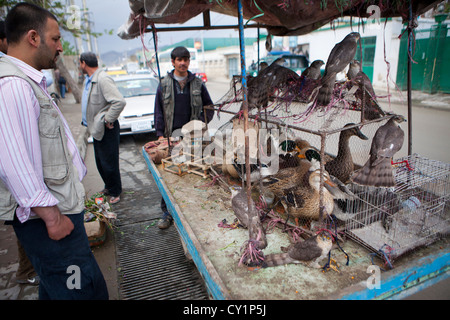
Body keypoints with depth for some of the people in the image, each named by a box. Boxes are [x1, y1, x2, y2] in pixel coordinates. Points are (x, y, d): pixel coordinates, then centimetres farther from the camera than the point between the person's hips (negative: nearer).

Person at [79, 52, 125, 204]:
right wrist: (88, 120, 15)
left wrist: (108, 119, -22)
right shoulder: (88, 80, 12)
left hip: (107, 129, -10)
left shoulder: (103, 79, -20)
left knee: (109, 163, 1)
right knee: (100, 162, 19)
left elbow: (120, 102, -31)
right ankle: (109, 187, 37)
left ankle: (115, 192, 19)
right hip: (96, 128, 10)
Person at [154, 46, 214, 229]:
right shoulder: (164, 85, 7)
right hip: (171, 137, 0)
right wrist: (160, 134, -2)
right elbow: (159, 112, 6)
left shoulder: (197, 83, 8)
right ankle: (167, 212, 13)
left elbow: (209, 107, 13)